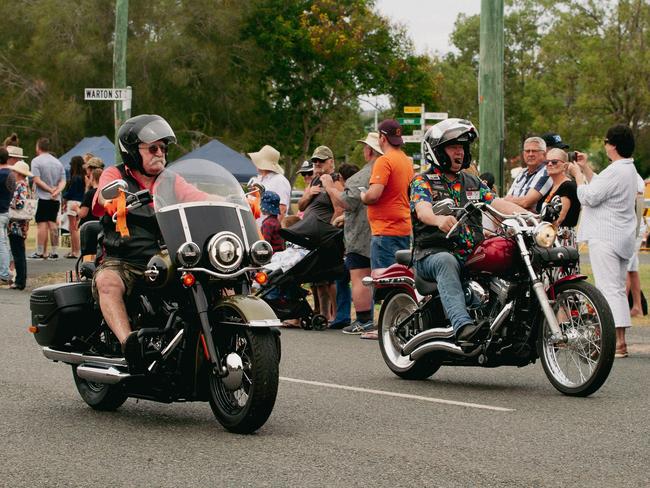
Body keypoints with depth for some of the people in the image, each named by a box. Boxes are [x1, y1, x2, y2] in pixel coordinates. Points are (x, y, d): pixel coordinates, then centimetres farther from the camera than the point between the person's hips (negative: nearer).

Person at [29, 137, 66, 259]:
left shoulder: (36, 161, -5)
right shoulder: (58, 162, 13)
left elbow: (37, 180, -14)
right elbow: (63, 181, 6)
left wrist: (50, 190, -13)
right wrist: (56, 191, -10)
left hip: (42, 197, -5)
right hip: (55, 199, 5)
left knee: (41, 224, -5)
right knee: (53, 223, 8)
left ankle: (40, 252, -5)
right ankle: (54, 251, 8)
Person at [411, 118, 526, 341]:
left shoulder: (473, 183, 24)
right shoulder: (422, 182, 5)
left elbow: (497, 203, 10)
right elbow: (423, 209, -16)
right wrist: (438, 219, -41)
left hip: (472, 255, 5)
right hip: (433, 254, -5)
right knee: (447, 262, -39)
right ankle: (462, 325, -56)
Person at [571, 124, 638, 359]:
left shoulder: (615, 171, -17)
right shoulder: (628, 169, 16)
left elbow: (589, 197, -17)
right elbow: (600, 187, 25)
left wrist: (578, 175, -3)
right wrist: (586, 168, 23)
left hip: (605, 238, -10)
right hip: (622, 237, 11)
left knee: (609, 289, -12)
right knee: (618, 289, 12)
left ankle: (617, 342, -17)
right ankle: (619, 340, 14)